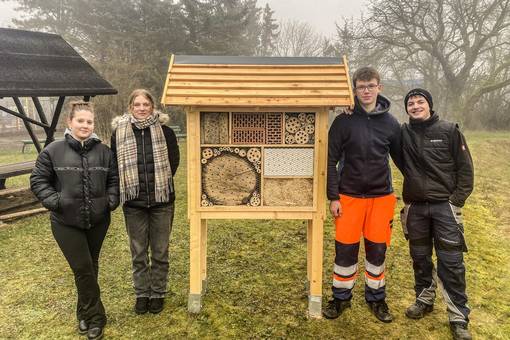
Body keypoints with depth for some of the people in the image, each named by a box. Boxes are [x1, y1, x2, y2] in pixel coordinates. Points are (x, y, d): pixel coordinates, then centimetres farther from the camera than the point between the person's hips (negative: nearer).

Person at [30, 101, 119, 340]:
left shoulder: (104, 151, 3)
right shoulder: (53, 151, -5)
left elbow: (114, 179, 10)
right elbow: (38, 180, 0)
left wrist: (112, 200, -5)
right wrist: (53, 200, -13)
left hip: (98, 221, 3)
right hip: (66, 222, -3)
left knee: (90, 268, 16)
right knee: (83, 269, -4)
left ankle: (84, 313, 36)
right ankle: (95, 318, 14)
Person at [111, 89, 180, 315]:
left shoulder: (165, 131, -4)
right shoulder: (119, 133, -1)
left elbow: (173, 162, 3)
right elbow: (115, 166, 5)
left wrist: (161, 185, 2)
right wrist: (129, 186, 1)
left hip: (161, 202, -1)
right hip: (133, 203, 1)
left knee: (160, 252, 12)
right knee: (138, 253, 14)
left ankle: (158, 294, 29)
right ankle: (141, 294, 31)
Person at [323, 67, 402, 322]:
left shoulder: (390, 123, 3)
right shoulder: (344, 122, -4)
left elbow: (401, 159, 12)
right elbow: (331, 161, -4)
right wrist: (333, 197, -7)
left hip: (381, 197, 2)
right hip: (349, 196, -2)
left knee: (377, 251, 11)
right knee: (345, 250, 5)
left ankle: (376, 298, 30)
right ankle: (341, 297, 25)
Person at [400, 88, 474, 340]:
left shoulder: (449, 131, -4)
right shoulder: (402, 133, 1)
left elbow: (465, 168, -2)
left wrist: (457, 201, -6)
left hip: (444, 206, -2)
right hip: (415, 207, 2)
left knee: (451, 262, 0)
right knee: (420, 258, 14)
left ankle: (459, 318, 12)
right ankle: (424, 300, 33)